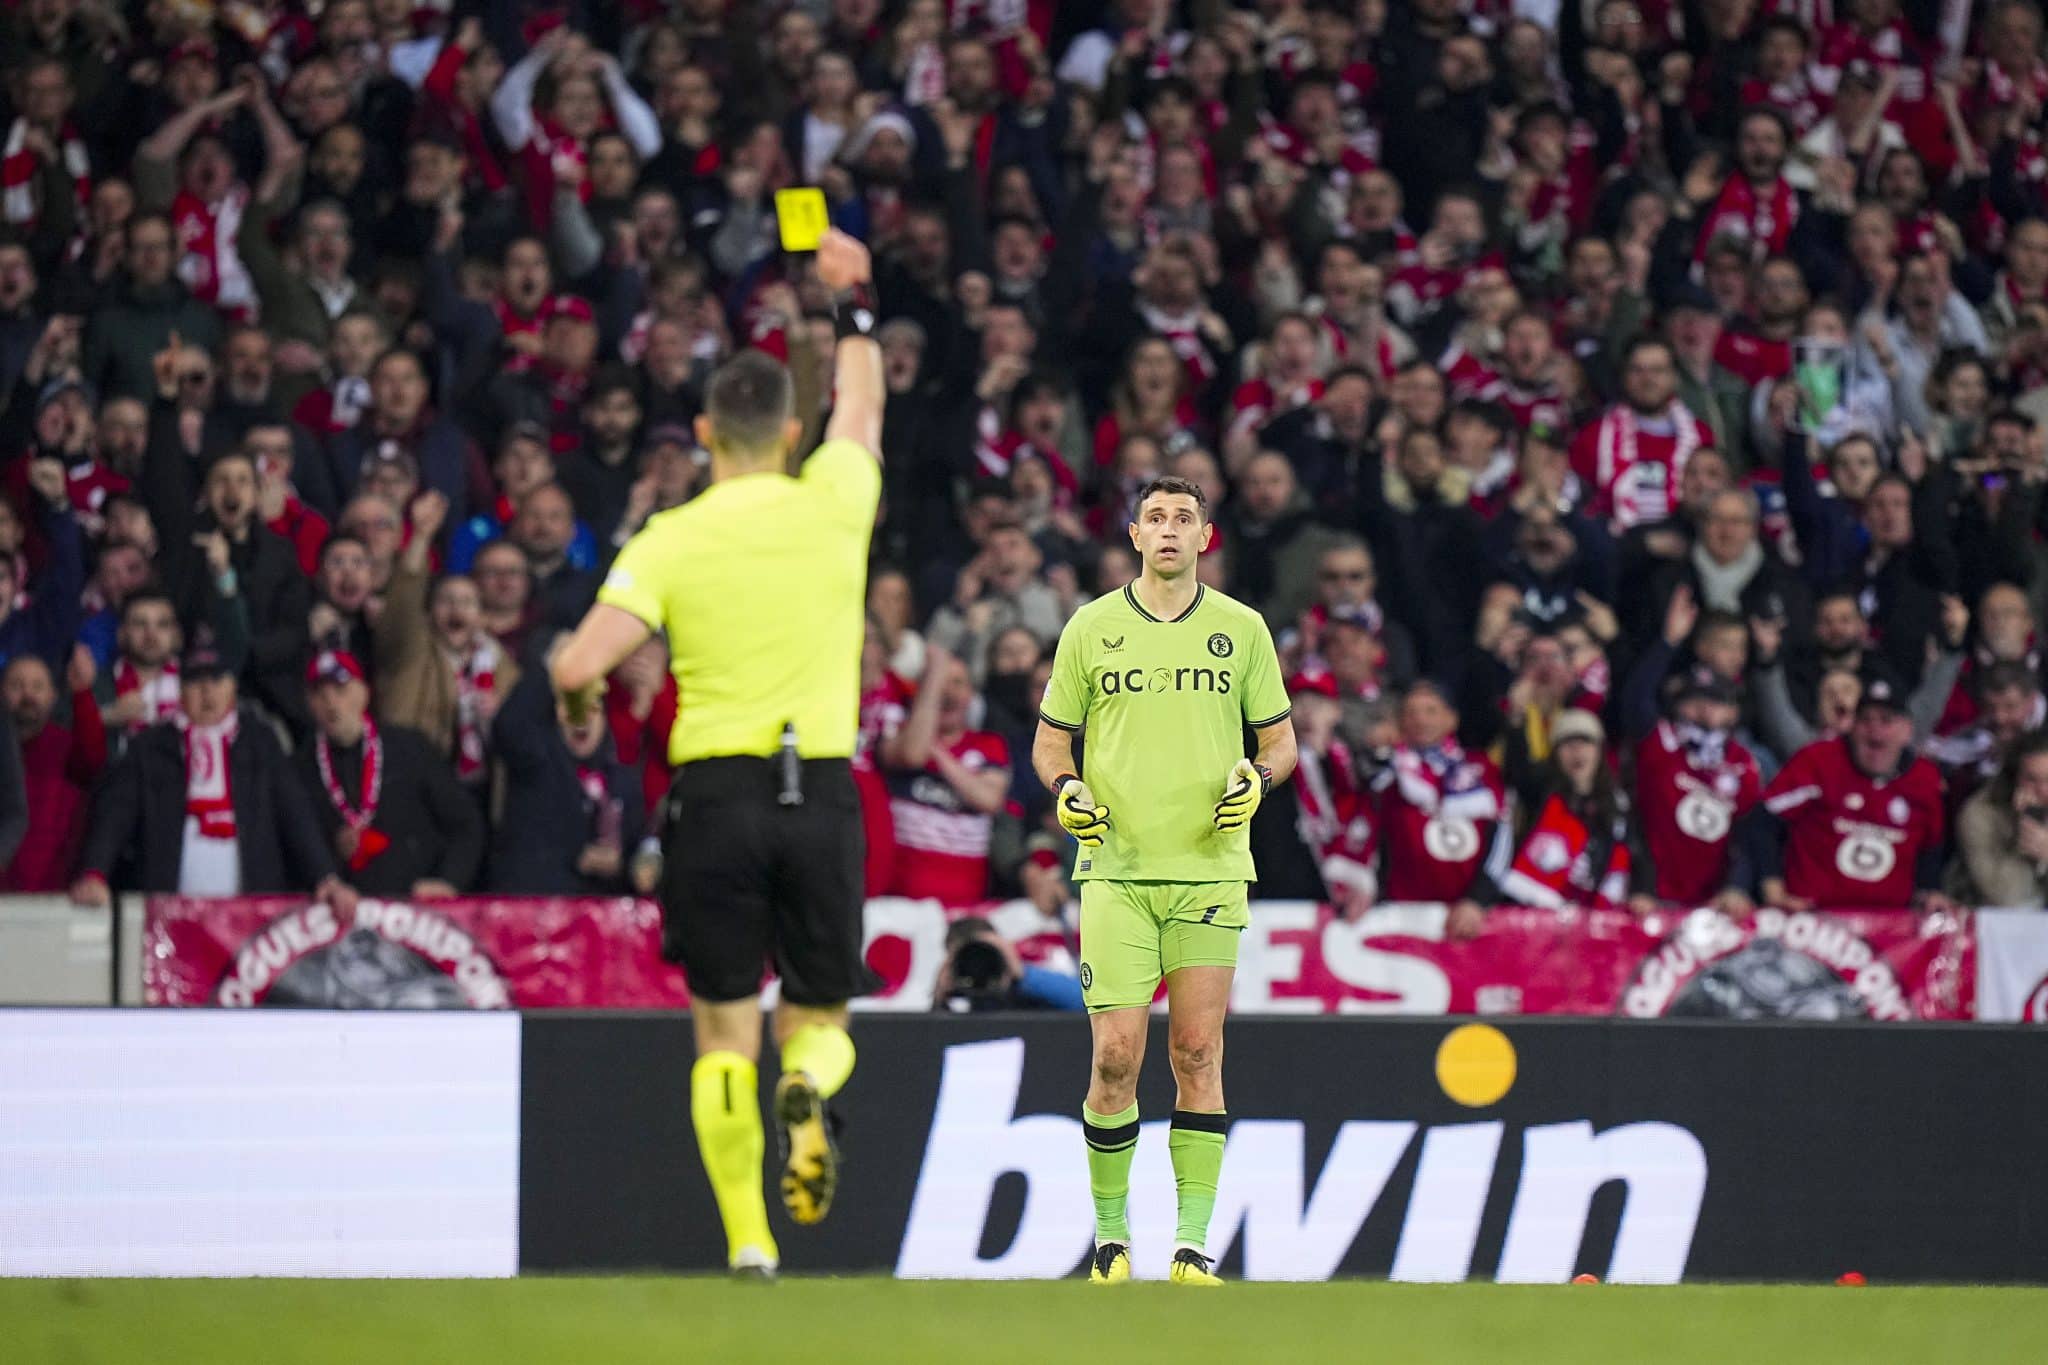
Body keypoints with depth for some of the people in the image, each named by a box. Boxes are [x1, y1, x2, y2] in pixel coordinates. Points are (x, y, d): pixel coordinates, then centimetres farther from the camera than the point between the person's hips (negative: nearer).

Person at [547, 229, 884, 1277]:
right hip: (822, 791, 1)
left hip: (715, 796, -1)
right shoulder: (832, 503, 2)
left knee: (723, 1032, 6)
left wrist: (577, 688, 12)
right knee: (819, 1021, 12)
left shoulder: (671, 540, -2)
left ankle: (749, 1243, -5)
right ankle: (807, 1093, -24)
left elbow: (579, 668, -11)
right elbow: (862, 404, 24)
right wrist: (854, 306, 39)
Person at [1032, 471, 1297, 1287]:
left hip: (1210, 868, 0)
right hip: (1115, 868, 0)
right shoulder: (1092, 628, 6)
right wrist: (1065, 789, -8)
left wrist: (1257, 778, -7)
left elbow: (1278, 737, 14)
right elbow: (1051, 737, 13)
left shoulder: (1242, 629, 7)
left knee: (1197, 1052, -4)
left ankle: (1193, 1243, -2)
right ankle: (1110, 1232, 9)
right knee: (1116, 1056, -6)